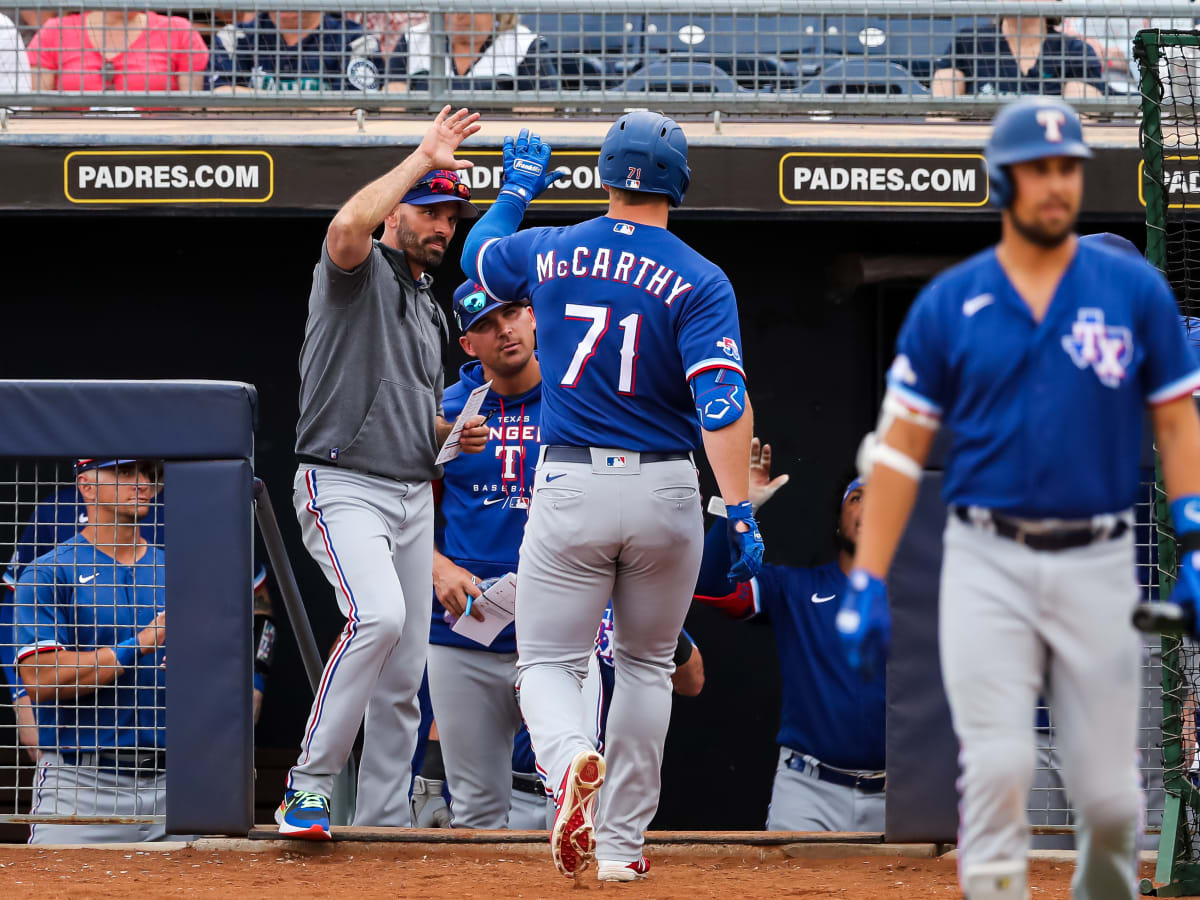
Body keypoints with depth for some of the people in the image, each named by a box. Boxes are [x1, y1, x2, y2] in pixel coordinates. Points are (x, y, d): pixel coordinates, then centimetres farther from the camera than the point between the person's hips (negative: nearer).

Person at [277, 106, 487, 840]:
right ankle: (311, 784, -24)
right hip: (343, 488, -8)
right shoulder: (360, 273, -3)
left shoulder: (431, 311, 22)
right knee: (379, 616, -30)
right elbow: (348, 226, -29)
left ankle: (384, 819, 10)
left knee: (404, 679, 4)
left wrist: (453, 434, 9)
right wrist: (424, 157, -20)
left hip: (412, 496, 8)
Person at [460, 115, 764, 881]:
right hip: (666, 495, 0)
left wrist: (516, 192, 40)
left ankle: (571, 759, -30)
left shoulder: (550, 253, 1)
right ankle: (622, 842, 16)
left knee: (549, 662, 5)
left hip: (570, 487, 0)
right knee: (646, 666, 18)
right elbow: (722, 401, -18)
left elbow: (478, 255, 24)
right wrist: (739, 514, -20)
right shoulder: (698, 281, -8)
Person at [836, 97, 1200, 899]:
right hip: (986, 563, 0)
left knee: (1108, 793, 3)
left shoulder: (1136, 290, 2)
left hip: (1098, 563, 0)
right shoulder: (949, 303, 2)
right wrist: (868, 582, -2)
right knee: (999, 770, -12)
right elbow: (901, 445, 4)